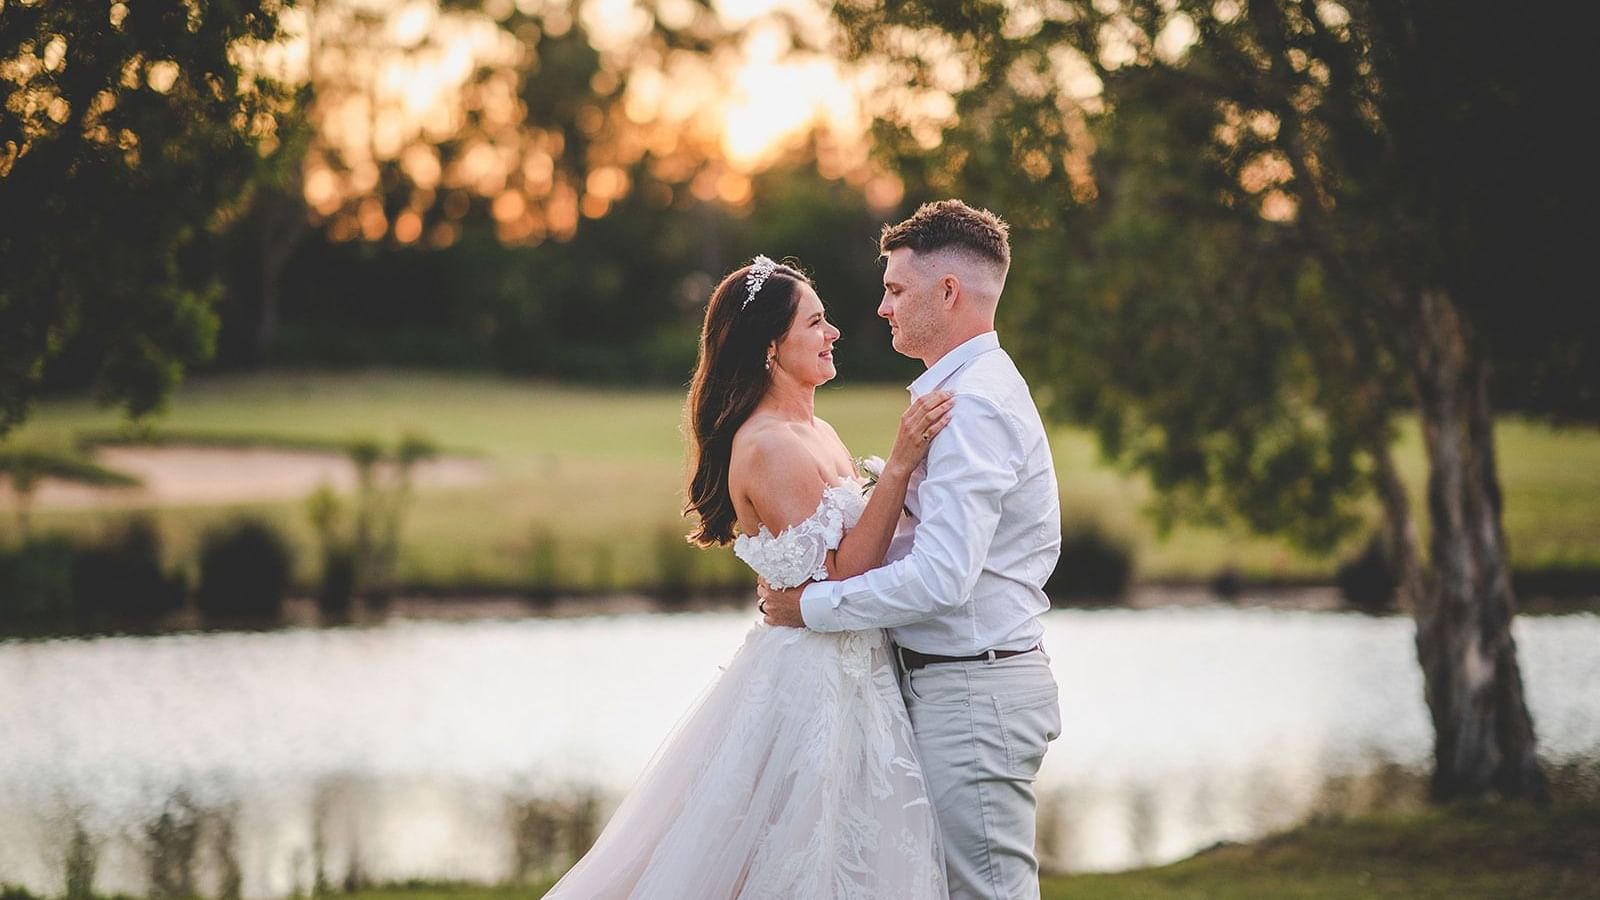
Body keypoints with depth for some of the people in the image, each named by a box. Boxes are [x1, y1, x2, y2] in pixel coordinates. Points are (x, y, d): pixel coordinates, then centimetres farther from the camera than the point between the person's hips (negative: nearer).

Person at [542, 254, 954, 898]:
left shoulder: (818, 433, 12)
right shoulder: (766, 446, -17)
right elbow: (841, 573, -20)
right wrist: (898, 465, -23)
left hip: (848, 683, 10)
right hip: (808, 687, -10)